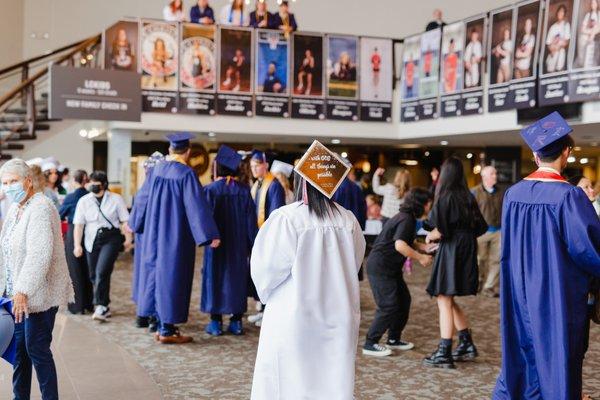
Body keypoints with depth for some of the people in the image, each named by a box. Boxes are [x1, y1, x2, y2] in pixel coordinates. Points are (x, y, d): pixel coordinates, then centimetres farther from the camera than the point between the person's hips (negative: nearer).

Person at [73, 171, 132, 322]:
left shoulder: (116, 199, 2)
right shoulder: (84, 201, 7)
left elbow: (125, 221, 3)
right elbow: (78, 225, 4)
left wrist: (128, 238, -5)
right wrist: (77, 245, -3)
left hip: (111, 239, -4)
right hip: (92, 241, 4)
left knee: (102, 272, -18)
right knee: (94, 275, 9)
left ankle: (101, 306, -11)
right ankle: (104, 307, 24)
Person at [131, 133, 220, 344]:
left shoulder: (156, 170, 4)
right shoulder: (186, 174, -15)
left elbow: (147, 199, 18)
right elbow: (197, 206, -20)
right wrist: (210, 235, -19)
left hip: (156, 234, 7)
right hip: (177, 236, -6)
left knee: (158, 272, 14)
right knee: (172, 276, -1)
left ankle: (162, 325, 20)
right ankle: (167, 330, 3)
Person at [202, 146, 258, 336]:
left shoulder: (210, 190, -10)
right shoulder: (243, 190, -2)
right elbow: (251, 220, 0)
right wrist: (251, 244, 6)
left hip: (216, 244, -2)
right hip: (238, 246, 2)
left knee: (215, 277, 7)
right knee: (237, 278, 11)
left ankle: (216, 321, 7)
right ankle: (236, 321, 12)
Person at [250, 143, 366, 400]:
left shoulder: (286, 218, -16)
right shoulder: (348, 220, -4)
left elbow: (266, 267, -8)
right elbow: (354, 264, 9)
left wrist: (267, 292, 13)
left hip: (294, 316, -4)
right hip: (338, 318, 4)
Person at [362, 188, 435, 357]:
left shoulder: (407, 218, 14)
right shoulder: (406, 220, -18)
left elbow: (408, 242, 24)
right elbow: (400, 245, -29)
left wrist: (424, 247, 8)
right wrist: (421, 258, -20)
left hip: (391, 268, 11)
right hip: (380, 268, -11)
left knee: (404, 300, 13)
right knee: (389, 306, -11)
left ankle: (394, 339, 24)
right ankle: (370, 344, -3)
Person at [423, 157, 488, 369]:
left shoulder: (445, 197, -12)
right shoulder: (468, 197, 9)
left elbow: (441, 230, -19)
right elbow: (480, 227, 13)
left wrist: (430, 236, 0)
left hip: (450, 250, -8)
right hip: (467, 251, 8)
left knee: (444, 301, -4)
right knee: (449, 301, 19)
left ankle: (444, 354, -4)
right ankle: (466, 344, 22)